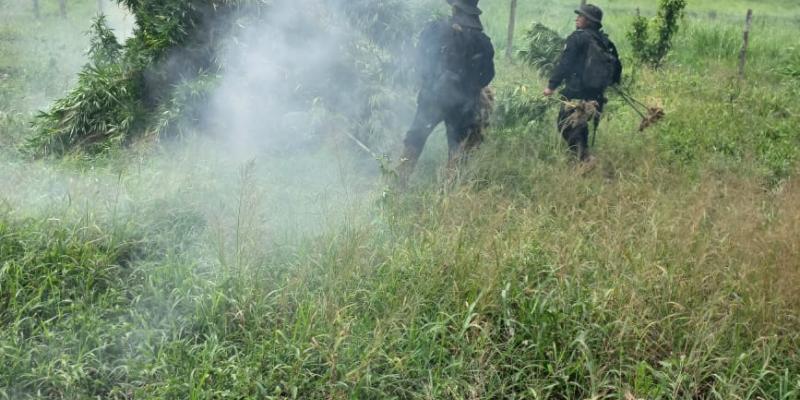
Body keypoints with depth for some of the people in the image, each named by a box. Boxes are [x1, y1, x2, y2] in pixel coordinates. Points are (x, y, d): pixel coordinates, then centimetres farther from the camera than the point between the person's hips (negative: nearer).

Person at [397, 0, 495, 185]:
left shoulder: (435, 29, -9)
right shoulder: (482, 41, -3)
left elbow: (420, 61, -4)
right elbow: (487, 75, 3)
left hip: (433, 96, -1)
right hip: (462, 103, 1)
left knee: (415, 138, 10)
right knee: (457, 146, 12)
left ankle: (400, 178, 8)